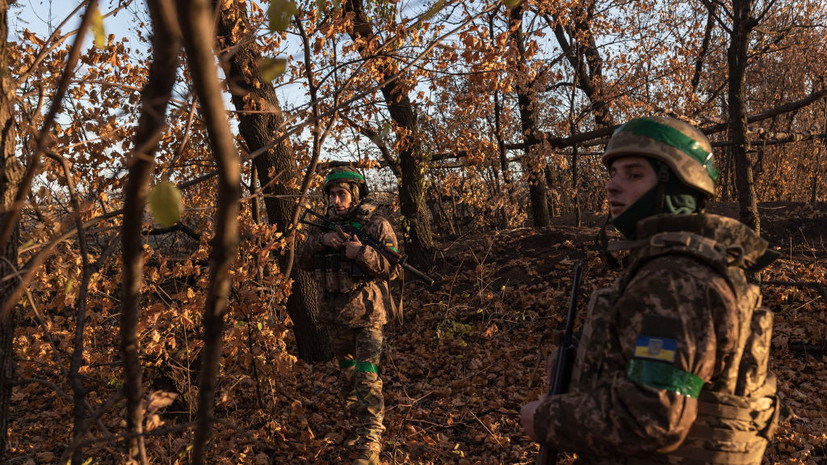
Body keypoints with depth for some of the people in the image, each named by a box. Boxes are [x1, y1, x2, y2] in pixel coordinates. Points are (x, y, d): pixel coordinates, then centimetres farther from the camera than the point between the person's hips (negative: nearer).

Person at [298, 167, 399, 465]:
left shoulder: (377, 225, -7)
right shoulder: (325, 225, 7)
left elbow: (391, 269, -12)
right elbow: (304, 262, 1)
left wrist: (362, 252, -26)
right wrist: (320, 240, -18)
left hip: (367, 314, -5)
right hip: (335, 316, 6)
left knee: (367, 379, -11)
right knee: (348, 376, 18)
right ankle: (358, 428, 35)